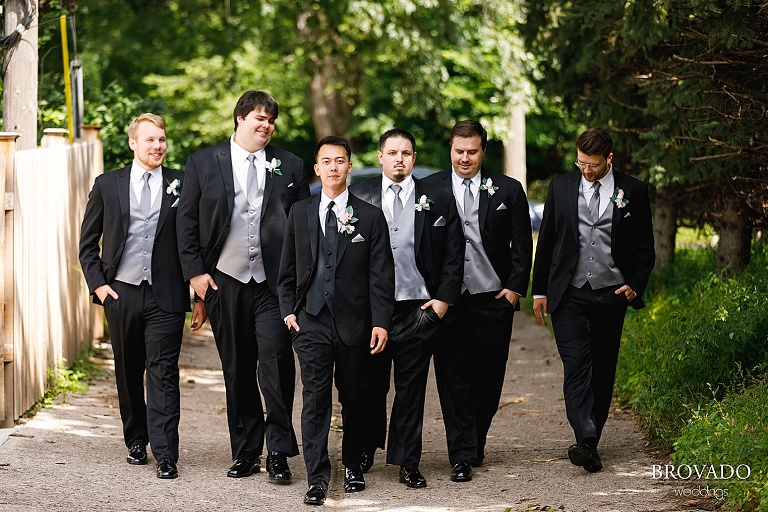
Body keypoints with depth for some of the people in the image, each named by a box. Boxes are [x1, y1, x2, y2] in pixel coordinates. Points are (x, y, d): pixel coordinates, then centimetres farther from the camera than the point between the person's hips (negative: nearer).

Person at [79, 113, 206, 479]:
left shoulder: (181, 185, 3)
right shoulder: (107, 185, 6)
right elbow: (87, 241, 12)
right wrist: (97, 284, 1)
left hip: (165, 297, -2)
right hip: (121, 294, 2)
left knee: (163, 374, -7)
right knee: (128, 373, 11)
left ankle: (165, 455, -7)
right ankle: (136, 442, 26)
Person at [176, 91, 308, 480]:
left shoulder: (289, 166, 8)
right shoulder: (203, 162, 6)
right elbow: (187, 220, 6)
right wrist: (195, 271, -2)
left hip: (274, 282, -1)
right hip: (225, 280, 1)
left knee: (275, 358, -13)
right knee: (237, 368, 6)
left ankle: (279, 452, -6)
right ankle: (246, 452, 15)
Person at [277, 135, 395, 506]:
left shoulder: (370, 217, 3)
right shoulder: (300, 213, 9)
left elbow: (381, 275, 0)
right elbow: (287, 269, 14)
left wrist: (381, 322, -7)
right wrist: (288, 309, 4)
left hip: (354, 322, -1)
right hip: (311, 322, 1)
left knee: (354, 399, 7)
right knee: (315, 399, -6)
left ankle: (352, 467, 24)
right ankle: (317, 478, -5)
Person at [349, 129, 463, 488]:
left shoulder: (438, 200, 5)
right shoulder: (359, 196, 4)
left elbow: (453, 255, 7)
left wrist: (444, 298, -1)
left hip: (418, 309, 0)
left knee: (411, 387, 3)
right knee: (371, 384, 9)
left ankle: (407, 463, 11)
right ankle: (367, 448, 28)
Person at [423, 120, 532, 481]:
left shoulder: (507, 190, 5)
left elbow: (522, 244, 7)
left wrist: (515, 287, -2)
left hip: (494, 299, 1)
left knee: (489, 378, 7)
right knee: (453, 379, -3)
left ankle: (476, 442, 28)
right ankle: (462, 457, 0)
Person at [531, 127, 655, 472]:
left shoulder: (633, 192, 3)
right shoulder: (561, 187, 6)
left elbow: (645, 247, 8)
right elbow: (546, 241, 11)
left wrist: (636, 285, -5)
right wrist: (539, 290, 9)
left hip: (611, 296, 1)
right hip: (569, 296, -1)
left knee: (603, 370, 6)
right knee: (576, 366, -14)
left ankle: (590, 440, 17)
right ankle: (586, 442, -23)